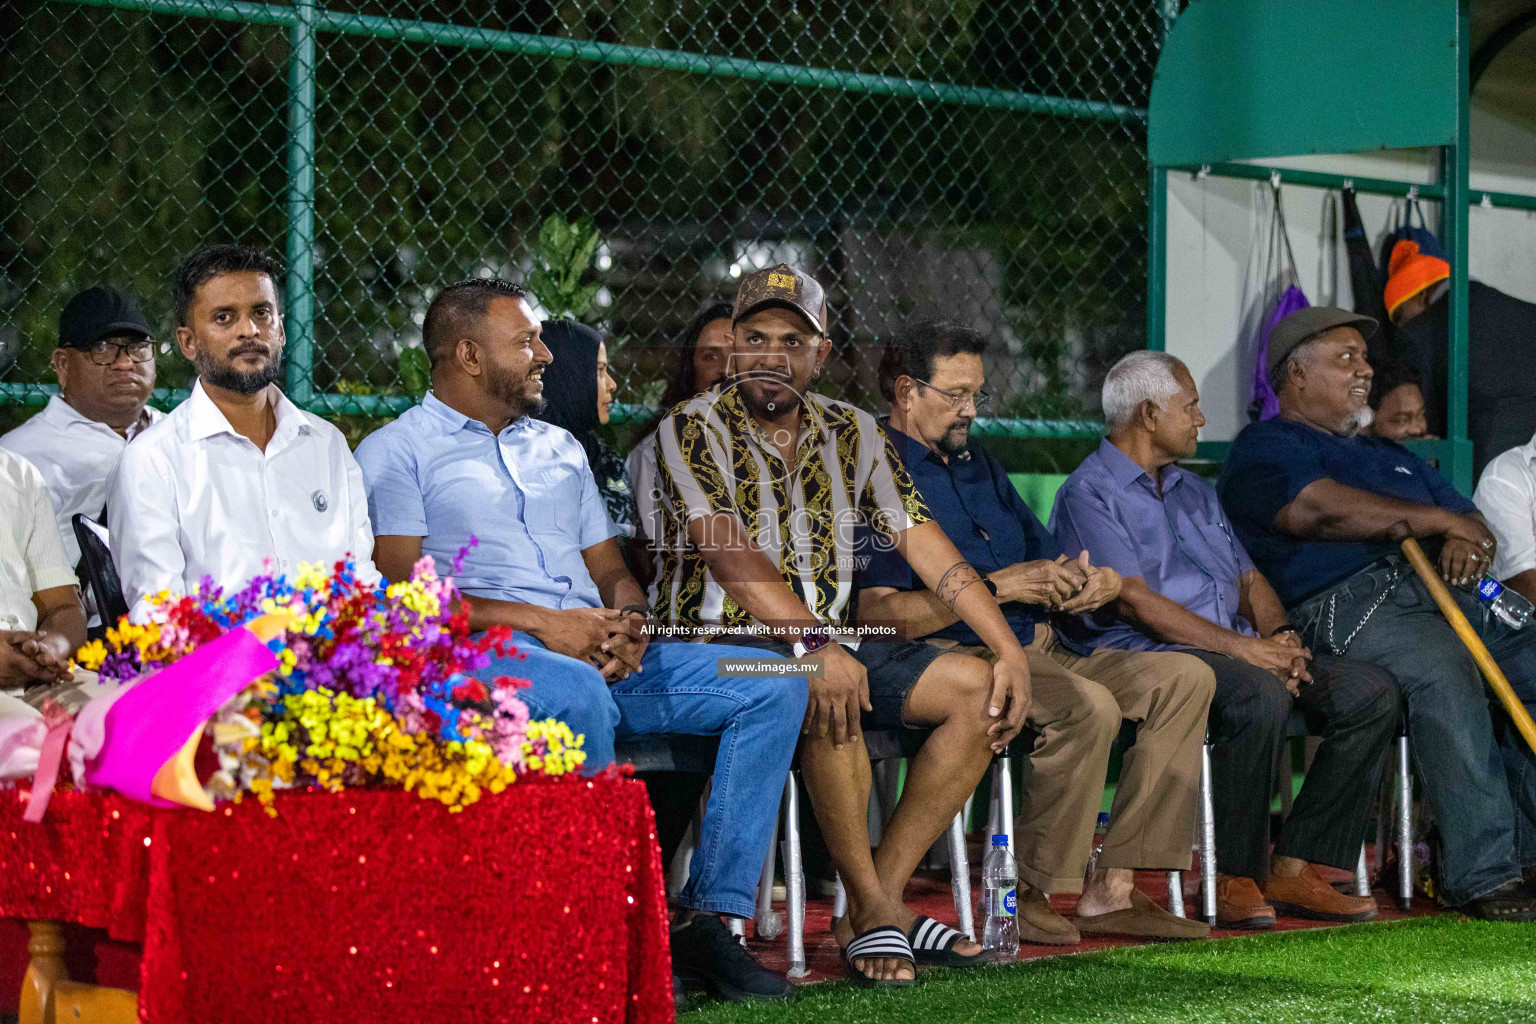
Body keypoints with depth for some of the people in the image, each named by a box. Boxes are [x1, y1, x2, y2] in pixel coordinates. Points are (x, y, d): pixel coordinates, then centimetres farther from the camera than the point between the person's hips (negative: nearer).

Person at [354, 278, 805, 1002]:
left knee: (774, 685, -12)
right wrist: (540, 622, -15)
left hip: (600, 654, 7)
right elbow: (401, 589, -7)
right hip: (482, 656, -7)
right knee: (581, 698, -41)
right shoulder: (396, 451, 7)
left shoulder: (559, 448, 29)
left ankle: (707, 917, -18)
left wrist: (627, 618, 1)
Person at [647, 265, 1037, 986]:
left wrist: (1010, 650, -5)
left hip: (830, 638, 7)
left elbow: (922, 542, 6)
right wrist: (813, 647, -35)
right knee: (828, 695, -37)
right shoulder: (693, 429, -7)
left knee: (982, 691, -9)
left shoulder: (851, 433, 11)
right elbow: (728, 552, -21)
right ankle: (872, 909, -23)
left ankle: (881, 899, -11)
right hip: (722, 641, -7)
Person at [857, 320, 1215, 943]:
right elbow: (876, 612, -18)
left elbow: (1042, 558, 25)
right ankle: (1029, 896, -20)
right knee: (1089, 707, -33)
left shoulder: (979, 463, 24)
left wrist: (1088, 582, -1)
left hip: (1038, 646, 9)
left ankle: (1112, 889, -12)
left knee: (1184, 678, -6)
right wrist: (998, 587, -19)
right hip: (957, 656, -9)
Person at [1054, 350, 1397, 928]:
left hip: (1240, 650, 8)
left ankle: (1294, 869, -13)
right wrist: (1241, 647, -17)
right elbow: (1133, 600, -13)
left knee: (1372, 691, -10)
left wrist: (1279, 636, -1)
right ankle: (1234, 879, -23)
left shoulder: (1194, 491, 27)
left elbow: (1249, 578, 23)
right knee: (1260, 696, -37)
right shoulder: (1089, 494, -1)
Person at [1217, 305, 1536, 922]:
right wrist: (1438, 520, -6)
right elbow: (1317, 509, -13)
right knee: (1441, 664, -36)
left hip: (1440, 589, 8)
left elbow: (1471, 519, 31)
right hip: (1343, 603, -8)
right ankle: (1480, 874, -34)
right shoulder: (1266, 448, 9)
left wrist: (1468, 542, 4)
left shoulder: (1386, 454, 36)